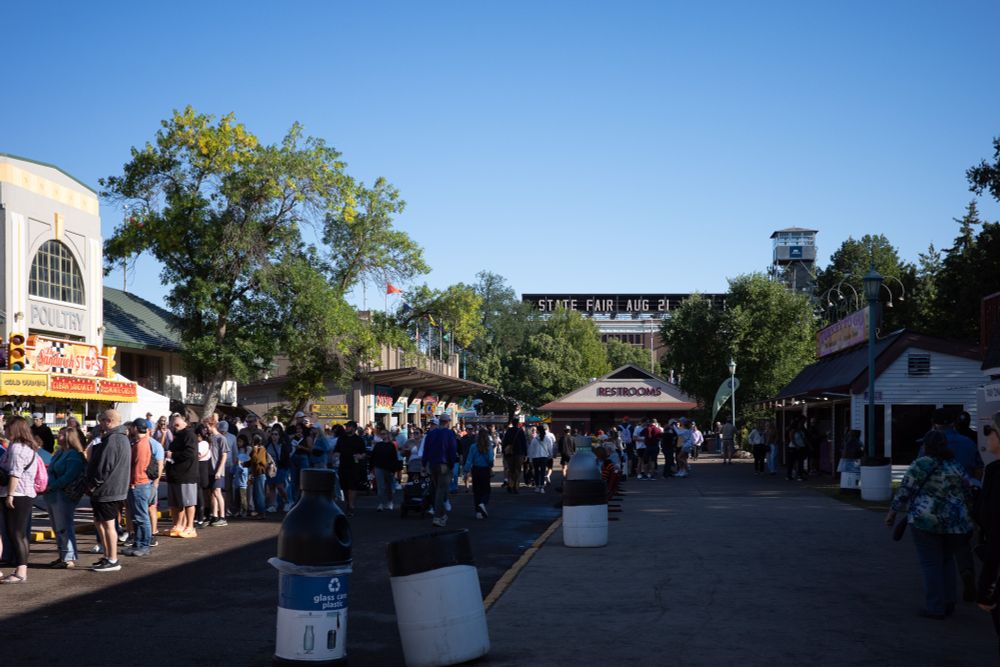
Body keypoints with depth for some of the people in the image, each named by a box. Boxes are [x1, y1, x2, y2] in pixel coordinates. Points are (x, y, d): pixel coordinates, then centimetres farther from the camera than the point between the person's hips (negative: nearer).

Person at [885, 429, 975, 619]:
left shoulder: (921, 465, -8)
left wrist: (892, 512, 2)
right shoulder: (957, 466, 8)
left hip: (927, 520, -5)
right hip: (955, 522, 5)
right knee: (946, 560, 21)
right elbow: (968, 492, 12)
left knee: (931, 563, 2)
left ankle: (936, 608, 2)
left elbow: (905, 490, -8)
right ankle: (948, 603, 18)